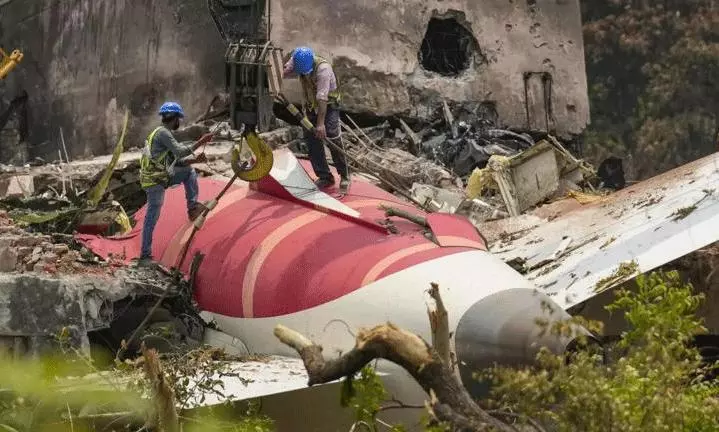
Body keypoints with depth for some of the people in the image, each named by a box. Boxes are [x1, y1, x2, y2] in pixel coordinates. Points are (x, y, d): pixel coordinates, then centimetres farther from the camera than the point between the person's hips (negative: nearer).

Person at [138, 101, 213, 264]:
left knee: (189, 171, 14)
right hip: (154, 181, -9)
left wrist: (195, 159, 11)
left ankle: (193, 207, 7)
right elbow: (180, 152, -22)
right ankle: (145, 255, 0)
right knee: (152, 218, -5)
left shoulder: (164, 133, 17)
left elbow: (176, 161, 19)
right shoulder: (162, 132, -13)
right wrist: (201, 142, -17)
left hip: (162, 176, 9)